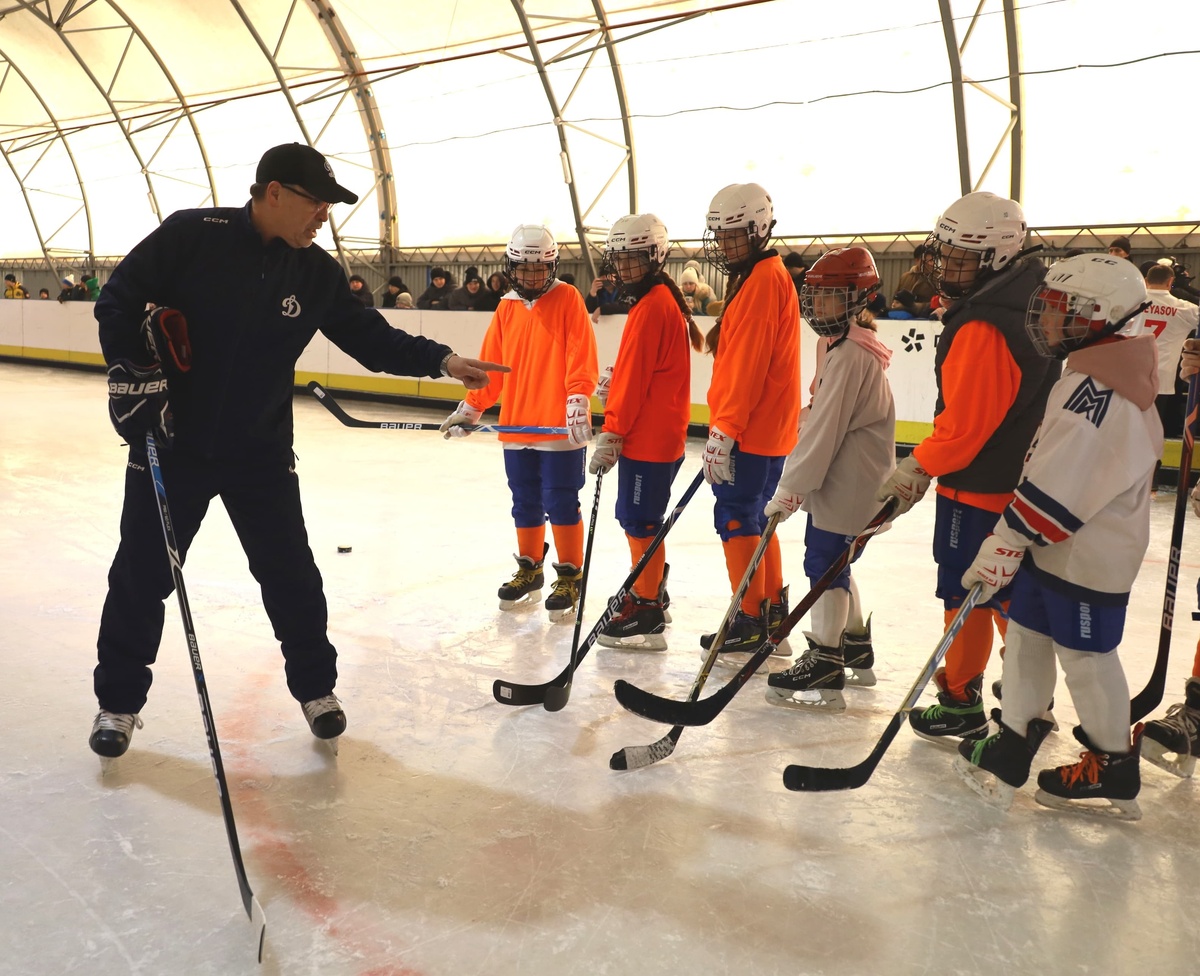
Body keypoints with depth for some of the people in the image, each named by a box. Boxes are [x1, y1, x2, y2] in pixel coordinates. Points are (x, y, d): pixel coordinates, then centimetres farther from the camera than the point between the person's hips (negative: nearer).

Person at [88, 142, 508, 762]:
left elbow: (369, 336, 3)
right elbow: (118, 300, -5)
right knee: (142, 576, 7)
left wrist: (441, 360, -9)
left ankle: (316, 687, 25)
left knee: (291, 577, 5)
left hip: (262, 454, 2)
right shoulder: (191, 235, -11)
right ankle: (118, 703, 26)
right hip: (171, 443, -2)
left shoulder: (316, 273, -1)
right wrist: (131, 373, -16)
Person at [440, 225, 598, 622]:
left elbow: (582, 357, -11)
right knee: (525, 503, 14)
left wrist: (578, 400, -22)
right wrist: (470, 409, 12)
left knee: (560, 502, -1)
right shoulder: (506, 309, 11)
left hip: (560, 426, -5)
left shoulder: (568, 299, -4)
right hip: (516, 425, 5)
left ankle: (570, 576, 13)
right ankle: (530, 569, 30)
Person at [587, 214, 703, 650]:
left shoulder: (652, 305, -17)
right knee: (637, 516, 20)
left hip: (648, 435, -10)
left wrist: (611, 434, -16)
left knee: (639, 520, -5)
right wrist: (613, 381, 5)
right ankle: (651, 591, 33)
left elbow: (635, 378, -19)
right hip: (657, 431, 10)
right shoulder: (662, 299, 15)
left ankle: (647, 615, 2)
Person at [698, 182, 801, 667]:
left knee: (736, 519, -5)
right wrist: (726, 427, 21)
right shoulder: (757, 275, 18)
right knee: (755, 519, 15)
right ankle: (773, 615, 24)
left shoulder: (762, 279, -14)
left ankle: (751, 625, 2)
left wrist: (724, 431, -21)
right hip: (765, 428, 10)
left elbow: (747, 363, -21)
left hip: (752, 431, -10)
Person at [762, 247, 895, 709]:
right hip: (843, 480, 11)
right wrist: (797, 481, 18)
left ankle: (824, 666, 1)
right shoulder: (847, 346, 14)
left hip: (848, 485, -11)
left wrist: (789, 489, -19)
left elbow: (824, 430, -23)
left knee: (824, 564, -6)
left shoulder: (850, 354, -19)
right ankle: (856, 648, 33)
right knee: (833, 564, 19)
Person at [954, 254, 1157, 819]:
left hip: (1089, 557, -10)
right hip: (1054, 544, 10)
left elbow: (1058, 485, -27)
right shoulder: (1103, 375, 11)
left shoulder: (1095, 388, -23)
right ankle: (1010, 751, 22)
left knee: (1086, 660, 4)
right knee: (1027, 637, 12)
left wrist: (1008, 542, -22)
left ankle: (1113, 773, 22)